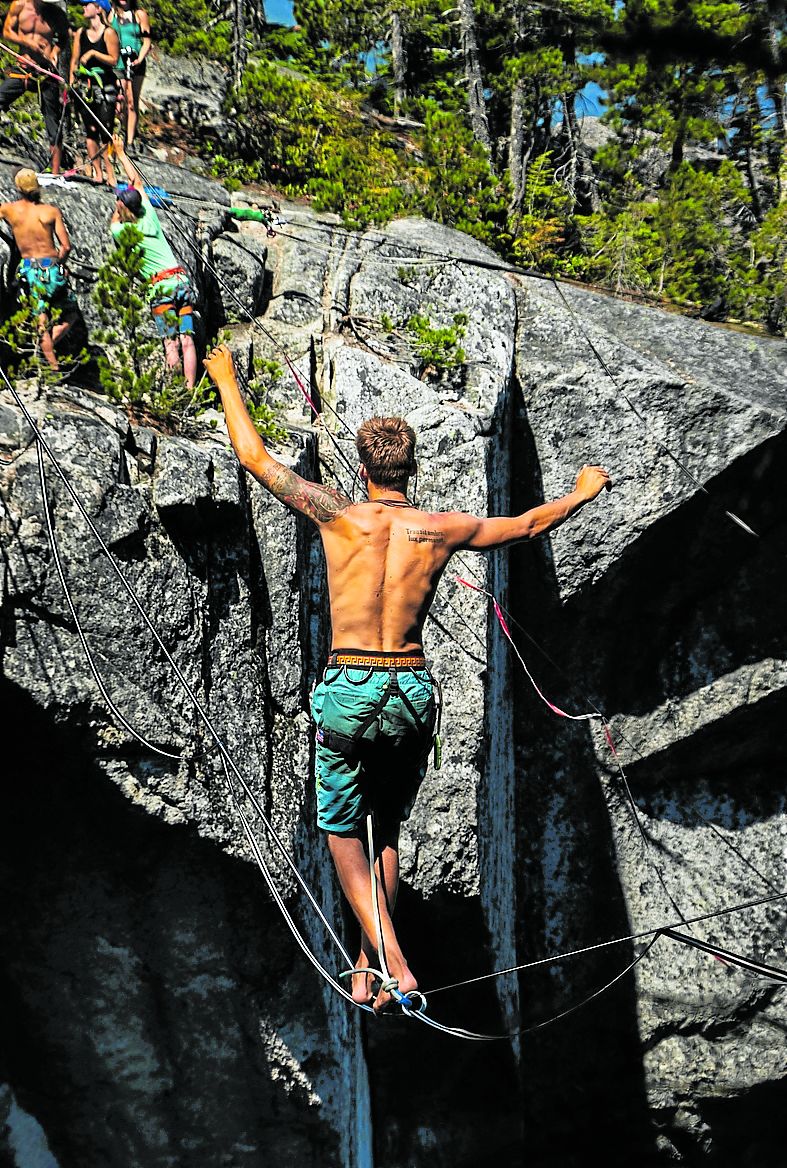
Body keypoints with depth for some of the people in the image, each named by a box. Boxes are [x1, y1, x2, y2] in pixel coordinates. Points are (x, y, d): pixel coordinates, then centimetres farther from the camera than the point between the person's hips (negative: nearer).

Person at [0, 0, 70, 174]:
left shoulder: (57, 14, -1)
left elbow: (64, 39, 14)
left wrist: (56, 50, -6)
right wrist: (27, 42, -10)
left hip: (47, 72, -1)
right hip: (22, 67, 1)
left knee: (54, 123, 0)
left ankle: (55, 172, 4)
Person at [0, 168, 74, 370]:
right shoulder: (51, 211, -3)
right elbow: (66, 246, -5)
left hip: (29, 269, 1)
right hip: (52, 268, -1)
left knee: (43, 323, 8)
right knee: (69, 316, 15)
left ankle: (54, 366, 3)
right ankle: (49, 344, -9)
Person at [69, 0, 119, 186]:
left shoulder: (109, 33, -5)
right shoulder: (81, 33, 12)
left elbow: (114, 60, -10)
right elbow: (74, 59, 15)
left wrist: (93, 53, -15)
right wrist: (72, 80, 7)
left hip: (105, 87, -5)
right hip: (84, 86, 5)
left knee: (106, 131, -10)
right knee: (91, 131, 3)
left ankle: (110, 173, -8)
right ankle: (97, 173, 7)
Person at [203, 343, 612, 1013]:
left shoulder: (340, 517, -7)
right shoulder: (442, 530, -1)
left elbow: (254, 456, 0)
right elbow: (527, 525, 15)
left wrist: (227, 381, 14)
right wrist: (583, 491, 33)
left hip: (349, 689, -3)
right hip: (414, 690, 3)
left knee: (342, 832, 10)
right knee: (388, 832, 19)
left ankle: (392, 964, -4)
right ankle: (369, 965, 26)